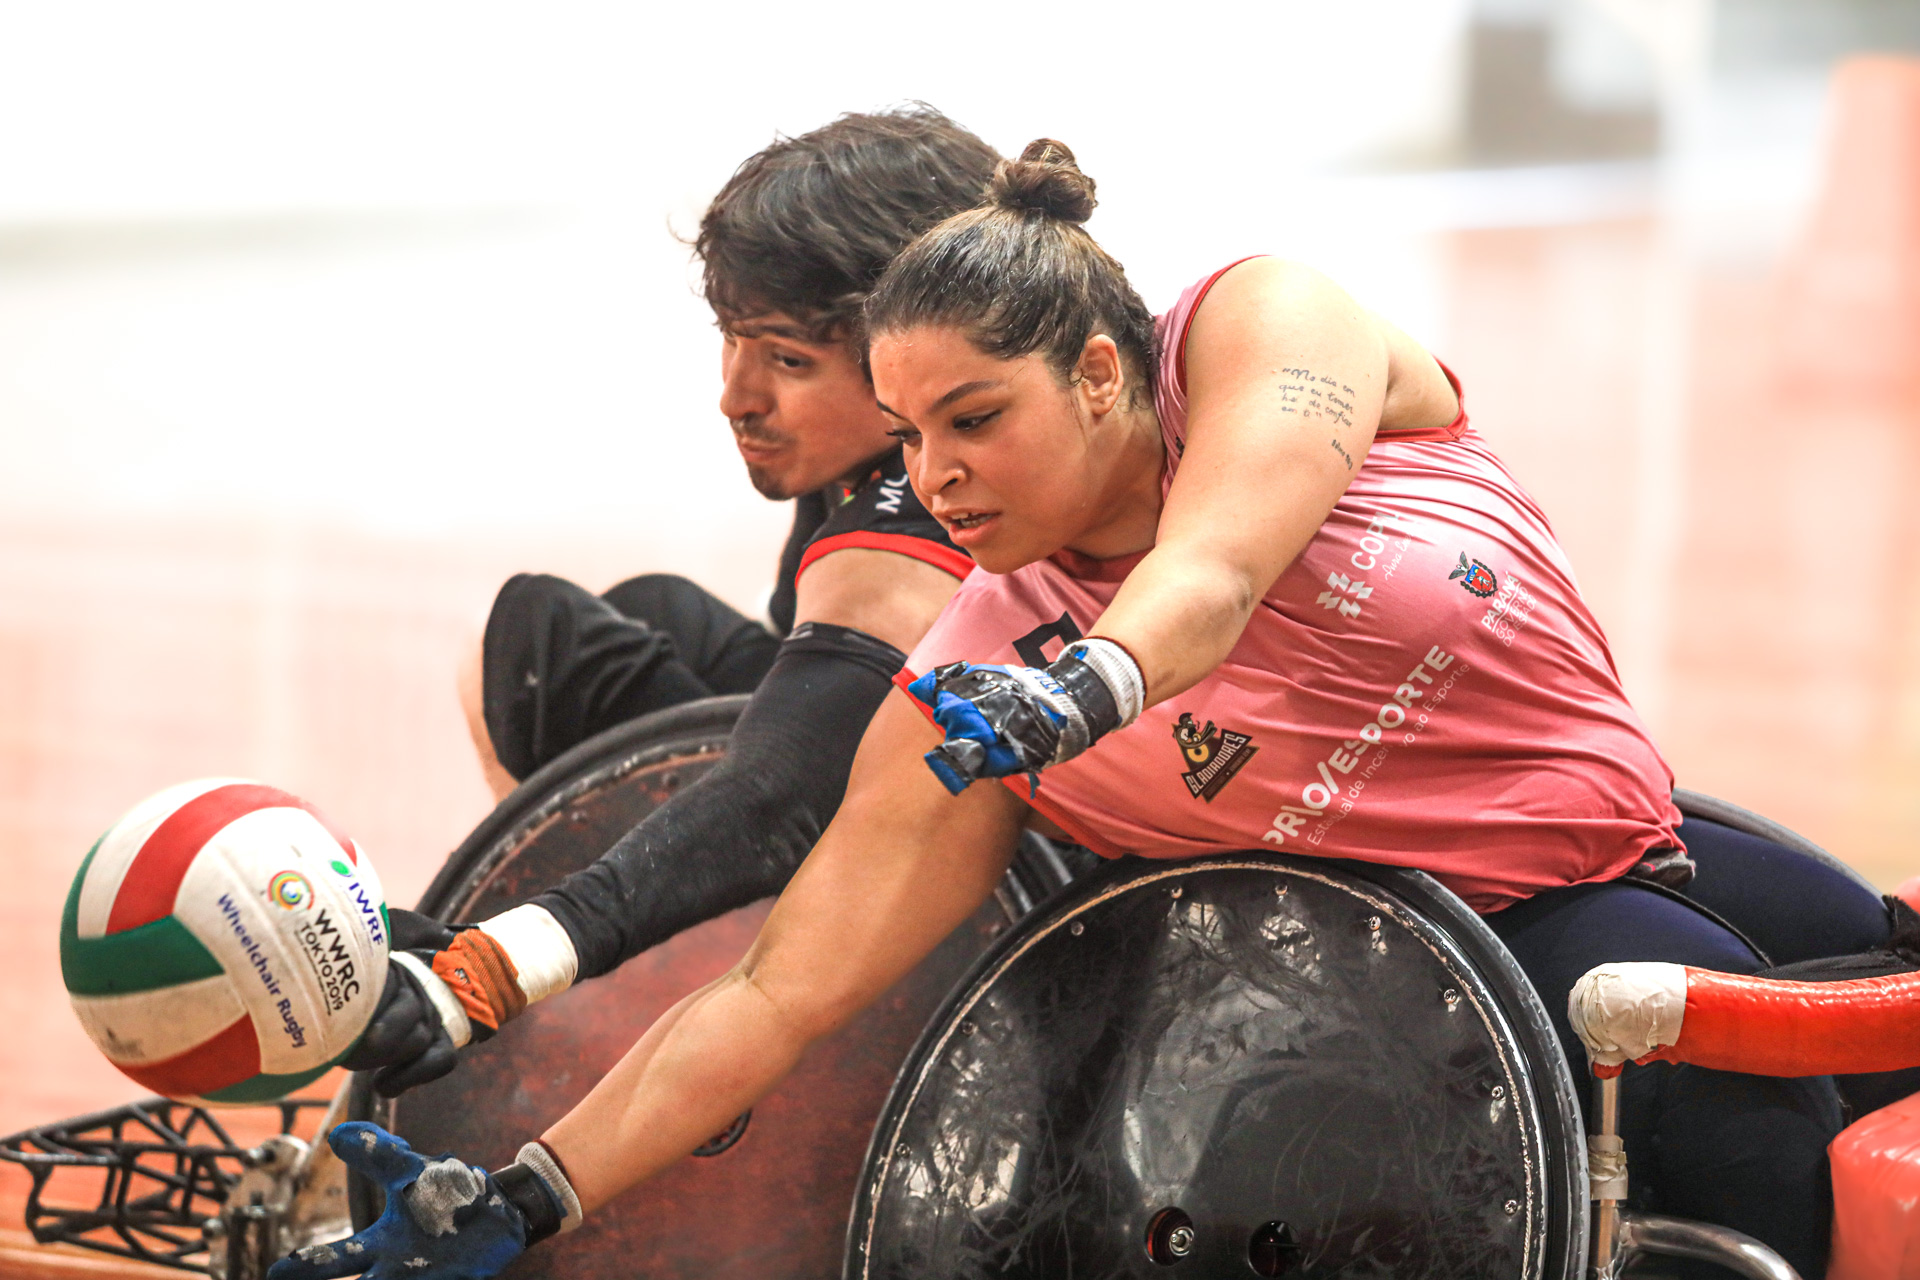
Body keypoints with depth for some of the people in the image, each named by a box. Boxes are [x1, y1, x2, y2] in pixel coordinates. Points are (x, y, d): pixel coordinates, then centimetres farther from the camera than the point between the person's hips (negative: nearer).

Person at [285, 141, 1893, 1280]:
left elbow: (1214, 576, -32)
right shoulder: (971, 695, -9)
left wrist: (1087, 685, -54)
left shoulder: (1264, 325, -12)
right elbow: (782, 984, -10)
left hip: (1638, 853, 1)